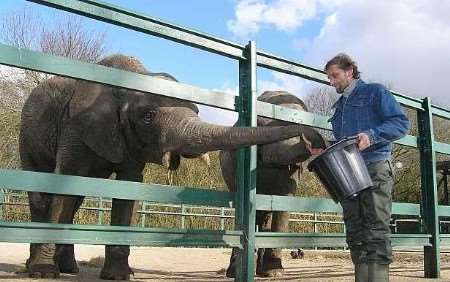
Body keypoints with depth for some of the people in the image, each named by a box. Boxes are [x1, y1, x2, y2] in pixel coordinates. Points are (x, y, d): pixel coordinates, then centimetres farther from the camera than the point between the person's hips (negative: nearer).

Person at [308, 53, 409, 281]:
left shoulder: (375, 92, 7)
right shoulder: (339, 106, 27)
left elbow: (401, 123, -3)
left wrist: (372, 136, -17)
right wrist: (324, 151, 11)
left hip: (375, 168, -7)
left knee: (376, 229, -13)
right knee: (355, 232, 2)